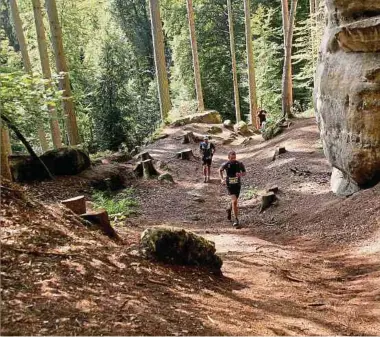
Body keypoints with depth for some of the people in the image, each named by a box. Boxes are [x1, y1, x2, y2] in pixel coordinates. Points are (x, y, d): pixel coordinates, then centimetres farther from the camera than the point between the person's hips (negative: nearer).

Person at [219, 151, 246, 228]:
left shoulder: (239, 164, -9)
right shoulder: (226, 165, -12)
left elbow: (244, 172, 4)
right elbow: (220, 170, 10)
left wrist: (240, 174, -19)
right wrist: (222, 179, -2)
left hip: (237, 185, 3)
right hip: (230, 185, -3)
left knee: (234, 201, 20)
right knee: (234, 201, -19)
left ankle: (229, 209, 55)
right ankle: (236, 220, -14)